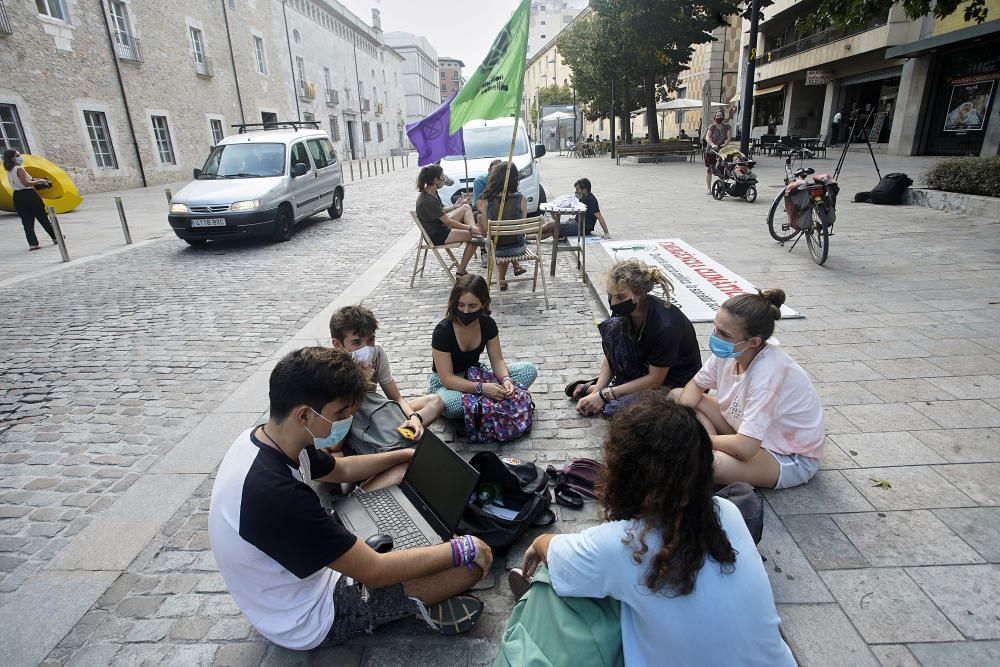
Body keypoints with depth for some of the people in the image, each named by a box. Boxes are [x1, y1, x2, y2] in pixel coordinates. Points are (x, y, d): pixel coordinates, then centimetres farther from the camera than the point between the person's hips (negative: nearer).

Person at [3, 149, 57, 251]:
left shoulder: (9, 171, 13)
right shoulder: (19, 169, -13)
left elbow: (19, 183, 13)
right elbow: (26, 183, -20)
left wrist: (34, 180, 13)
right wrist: (39, 181, -11)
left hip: (17, 197, 7)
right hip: (28, 195, -7)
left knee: (27, 221, 5)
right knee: (43, 218, 5)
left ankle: (33, 243, 1)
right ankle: (55, 237, 15)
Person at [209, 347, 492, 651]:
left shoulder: (263, 439, -11)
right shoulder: (278, 496, -40)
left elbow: (341, 470, 10)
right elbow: (374, 572, -30)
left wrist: (407, 455, 12)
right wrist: (465, 549, -21)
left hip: (299, 569, 9)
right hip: (311, 619, -8)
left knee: (401, 471, 12)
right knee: (473, 561, -17)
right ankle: (420, 603, 10)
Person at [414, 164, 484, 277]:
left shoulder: (432, 193, 2)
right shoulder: (428, 200, -28)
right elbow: (448, 222, -25)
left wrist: (456, 206, 17)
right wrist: (470, 228, -20)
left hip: (441, 225, 10)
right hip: (436, 236, -10)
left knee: (466, 207, 8)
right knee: (472, 235, -14)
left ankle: (477, 237, -13)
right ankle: (460, 271, -6)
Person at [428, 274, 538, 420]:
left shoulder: (488, 324, -12)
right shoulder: (442, 331, -26)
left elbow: (497, 360, -6)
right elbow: (447, 378, -27)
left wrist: (505, 379, -28)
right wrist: (481, 388, -39)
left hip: (475, 376, 5)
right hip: (446, 384, -5)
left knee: (529, 370, -11)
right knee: (450, 404, -43)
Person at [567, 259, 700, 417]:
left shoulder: (665, 326, -34)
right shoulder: (623, 311, -14)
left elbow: (655, 380, -23)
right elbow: (611, 356, -2)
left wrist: (604, 394, -23)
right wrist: (597, 391, -16)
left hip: (675, 381, -6)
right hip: (646, 366, 7)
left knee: (615, 409, -31)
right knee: (612, 327, -19)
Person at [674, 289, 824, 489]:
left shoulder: (768, 373, -35)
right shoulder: (730, 351, -15)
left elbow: (744, 448, -37)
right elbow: (695, 385, 3)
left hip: (791, 458, -8)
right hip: (750, 434, 8)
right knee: (679, 397, -4)